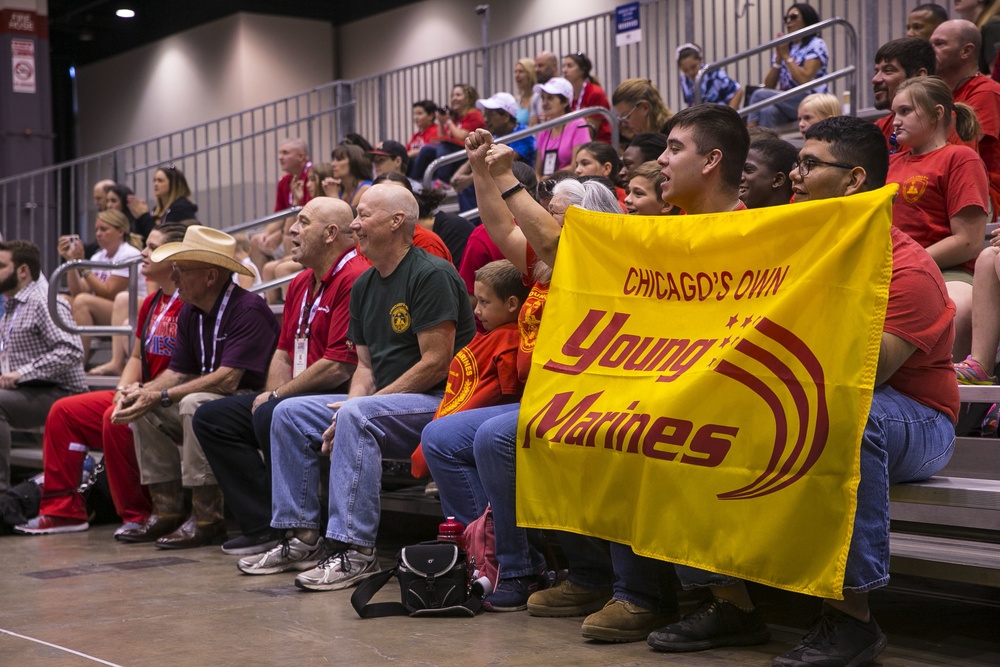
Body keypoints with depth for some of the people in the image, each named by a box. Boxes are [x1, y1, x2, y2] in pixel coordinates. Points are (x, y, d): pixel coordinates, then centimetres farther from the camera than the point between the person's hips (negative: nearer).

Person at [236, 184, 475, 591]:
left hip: (438, 402, -9)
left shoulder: (431, 275, -14)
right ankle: (301, 537, 3)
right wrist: (345, 412, -8)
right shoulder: (364, 286, 14)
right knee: (289, 414, 1)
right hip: (382, 401, 10)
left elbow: (436, 363, -19)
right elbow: (365, 364, 15)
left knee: (356, 415, -34)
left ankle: (354, 549, -32)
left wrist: (352, 410, -18)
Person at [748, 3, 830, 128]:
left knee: (760, 95, -22)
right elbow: (768, 86, 11)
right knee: (767, 111, -31)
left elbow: (805, 79, -17)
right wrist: (778, 58, -1)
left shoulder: (816, 45, -1)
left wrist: (786, 56, -8)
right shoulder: (784, 47, 17)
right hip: (788, 103, 5)